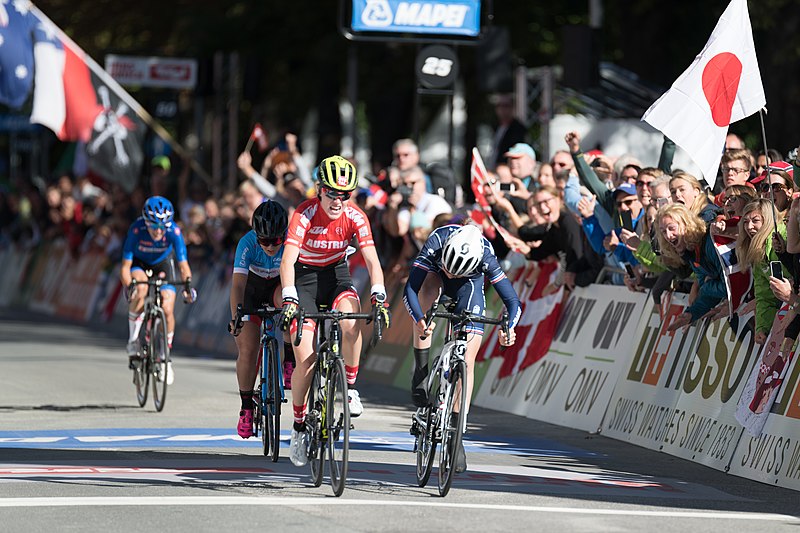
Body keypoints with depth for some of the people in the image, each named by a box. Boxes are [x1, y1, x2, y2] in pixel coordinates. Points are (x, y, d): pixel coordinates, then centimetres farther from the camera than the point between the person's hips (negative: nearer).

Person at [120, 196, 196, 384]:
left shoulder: (173, 231, -31)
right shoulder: (136, 230, -34)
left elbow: (183, 264, -28)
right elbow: (125, 266, -31)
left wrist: (188, 283, -46)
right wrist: (129, 287, -48)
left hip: (163, 263, 1)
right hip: (139, 263, -1)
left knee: (167, 310, -13)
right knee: (141, 289, -34)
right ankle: (133, 341, -17)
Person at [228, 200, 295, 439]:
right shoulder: (247, 244, -31)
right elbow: (238, 284, -38)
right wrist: (236, 317, -52)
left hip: (279, 286, 0)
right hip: (252, 290, 0)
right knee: (247, 351, -10)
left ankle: (290, 361, -21)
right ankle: (246, 407, 6)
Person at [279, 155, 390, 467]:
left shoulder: (355, 217, -16)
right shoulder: (305, 214, -24)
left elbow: (371, 261, -20)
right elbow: (288, 260, -32)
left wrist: (379, 297, -35)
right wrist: (289, 300, -45)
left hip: (336, 275, 2)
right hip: (304, 277, -2)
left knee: (350, 324, -32)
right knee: (306, 361, -12)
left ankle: (350, 386, -8)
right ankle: (299, 426, 6)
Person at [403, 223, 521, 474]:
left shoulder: (486, 258, -37)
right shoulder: (435, 244, -39)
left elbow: (512, 300, -32)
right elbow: (410, 289, -40)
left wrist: (508, 328, -51)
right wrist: (419, 320, -57)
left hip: (469, 285, -1)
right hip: (434, 275, 1)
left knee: (467, 361, -12)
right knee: (428, 286, -35)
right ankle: (421, 372, -25)